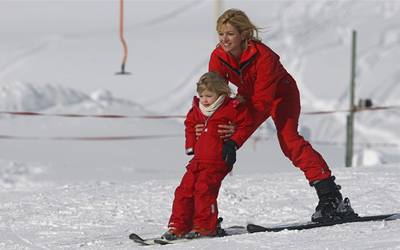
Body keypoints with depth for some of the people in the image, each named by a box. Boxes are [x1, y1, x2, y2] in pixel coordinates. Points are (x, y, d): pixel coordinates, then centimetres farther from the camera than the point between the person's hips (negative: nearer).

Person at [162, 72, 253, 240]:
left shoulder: (230, 108, -8)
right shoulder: (197, 110, 11)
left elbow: (246, 123, -4)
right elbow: (190, 124, 30)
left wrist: (233, 142, -10)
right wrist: (191, 144, 17)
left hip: (218, 161, -7)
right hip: (198, 160, 7)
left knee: (203, 189, -20)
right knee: (184, 190, 0)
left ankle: (205, 226, -12)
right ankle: (179, 226, 4)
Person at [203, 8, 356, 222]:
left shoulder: (263, 56, -34)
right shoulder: (218, 57, -18)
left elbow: (263, 100, -37)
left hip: (280, 94, -6)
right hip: (249, 97, 6)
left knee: (288, 139, -26)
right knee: (226, 141, -5)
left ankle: (331, 198, -29)